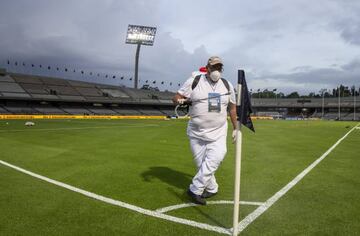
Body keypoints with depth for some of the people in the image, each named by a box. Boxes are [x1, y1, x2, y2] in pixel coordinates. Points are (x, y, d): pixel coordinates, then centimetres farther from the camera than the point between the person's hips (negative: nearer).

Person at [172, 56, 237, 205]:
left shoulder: (227, 85, 6)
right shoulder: (194, 81, -4)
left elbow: (232, 107, 14)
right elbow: (176, 97, -3)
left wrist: (235, 128, 13)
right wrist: (179, 100, -28)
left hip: (218, 132, 2)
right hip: (196, 132, -1)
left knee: (215, 158, -18)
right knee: (201, 164, 4)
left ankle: (195, 189, -7)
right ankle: (212, 189, 26)